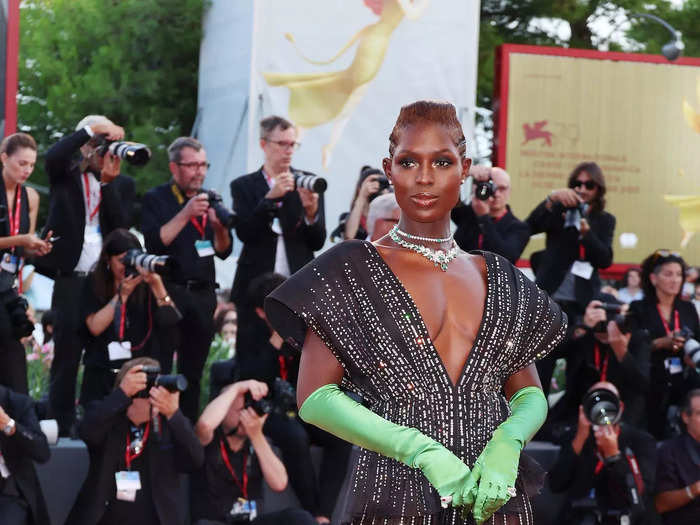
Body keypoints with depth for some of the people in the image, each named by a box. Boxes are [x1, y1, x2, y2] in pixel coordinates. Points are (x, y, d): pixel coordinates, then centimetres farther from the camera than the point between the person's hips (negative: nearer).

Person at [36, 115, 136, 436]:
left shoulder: (123, 185, 11)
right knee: (66, 356, -4)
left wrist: (108, 181, -9)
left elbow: (123, 226, -3)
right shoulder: (65, 176, 6)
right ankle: (62, 428, -1)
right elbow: (53, 157, -17)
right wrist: (92, 128, -15)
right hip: (70, 280, -2)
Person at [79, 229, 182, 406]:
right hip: (102, 373, 1)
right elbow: (95, 327, -8)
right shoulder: (94, 284, 4)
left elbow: (170, 320, -11)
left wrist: (157, 284, -22)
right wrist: (122, 294, -13)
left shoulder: (145, 285, 1)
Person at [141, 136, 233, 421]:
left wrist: (219, 226, -10)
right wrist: (185, 214, -20)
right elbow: (153, 243, -15)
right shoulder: (156, 199, 0)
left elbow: (223, 251, 11)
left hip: (202, 294, 5)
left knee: (193, 371, 7)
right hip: (169, 292, -5)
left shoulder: (208, 200, 14)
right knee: (160, 369, -8)